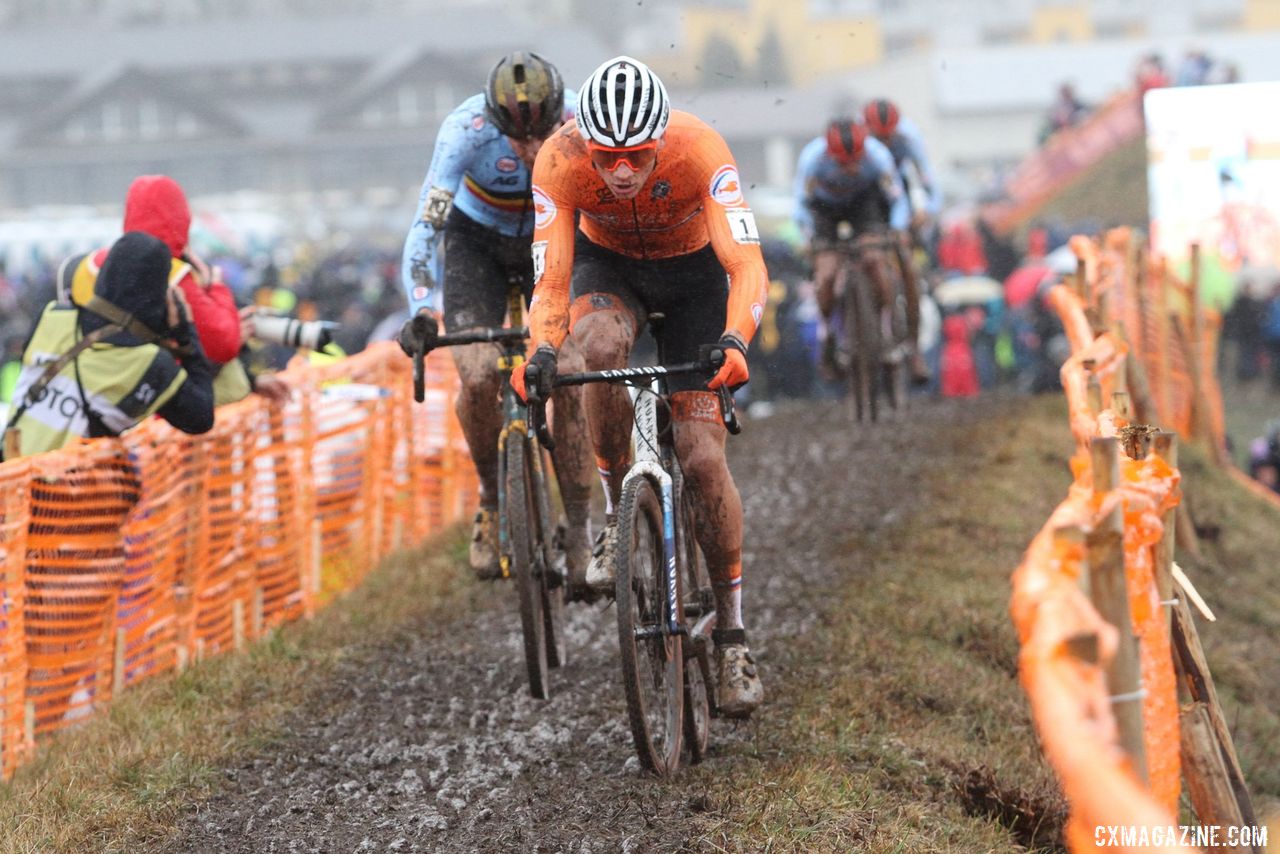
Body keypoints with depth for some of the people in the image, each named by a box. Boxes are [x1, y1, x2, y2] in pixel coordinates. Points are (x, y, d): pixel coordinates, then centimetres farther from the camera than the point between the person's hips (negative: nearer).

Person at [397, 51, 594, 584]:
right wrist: (422, 312, -49)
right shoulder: (467, 130, -34)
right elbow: (426, 225, -36)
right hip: (477, 242, -1)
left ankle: (580, 531, -3)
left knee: (568, 379, -15)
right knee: (479, 377, -21)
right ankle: (494, 498, 5)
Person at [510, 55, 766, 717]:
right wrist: (541, 353, -50)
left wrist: (734, 341, -59)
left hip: (691, 271, -1)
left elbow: (747, 265, -41)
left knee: (702, 457, -11)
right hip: (607, 265, 1)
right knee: (601, 348, -37)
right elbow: (550, 280, -31)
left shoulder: (700, 150, -35)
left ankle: (732, 636, 3)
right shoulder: (560, 162, -31)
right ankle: (615, 517, -15)